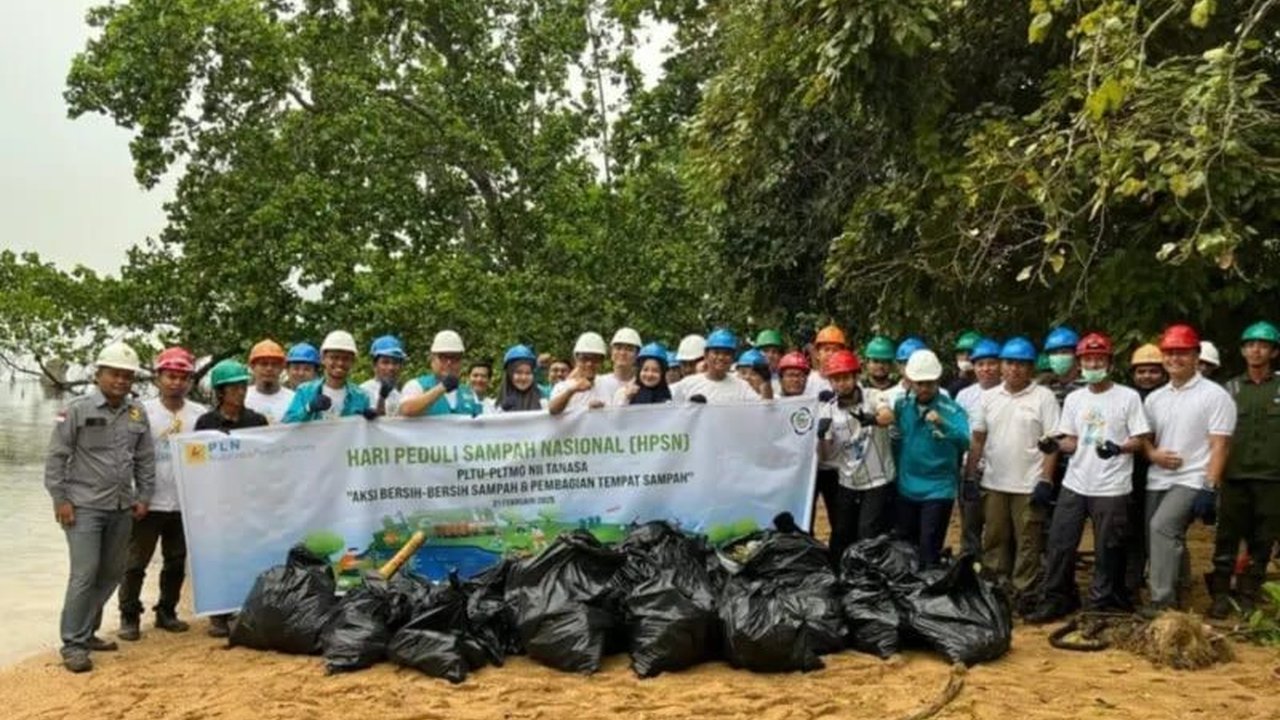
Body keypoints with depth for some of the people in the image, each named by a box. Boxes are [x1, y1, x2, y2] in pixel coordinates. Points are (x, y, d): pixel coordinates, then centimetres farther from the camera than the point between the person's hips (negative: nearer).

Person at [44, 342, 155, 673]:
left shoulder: (138, 413, 7)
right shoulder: (77, 410, -6)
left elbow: (145, 459, 13)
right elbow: (56, 457, -5)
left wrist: (144, 497, 9)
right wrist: (60, 499, -9)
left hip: (122, 508, 5)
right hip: (84, 506, -5)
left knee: (111, 573, 11)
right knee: (85, 574, -9)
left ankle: (87, 631, 25)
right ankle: (73, 643, 1)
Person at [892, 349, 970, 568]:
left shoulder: (951, 409, -13)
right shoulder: (901, 405, -1)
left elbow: (965, 441, -27)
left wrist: (943, 424, -44)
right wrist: (897, 471, 8)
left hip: (938, 490, -4)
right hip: (906, 488, 5)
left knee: (929, 551, -1)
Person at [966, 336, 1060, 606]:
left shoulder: (1043, 396, -4)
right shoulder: (988, 397, 8)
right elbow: (977, 439, 10)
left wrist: (1046, 480, -13)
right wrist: (969, 475, 5)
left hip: (1029, 485, -4)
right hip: (993, 484, 4)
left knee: (1028, 543, 2)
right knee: (993, 539, 12)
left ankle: (1025, 593, 11)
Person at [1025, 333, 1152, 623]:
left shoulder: (1128, 397, -4)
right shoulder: (1073, 399, 10)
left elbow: (1141, 440, -6)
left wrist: (1118, 448, -25)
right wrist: (1055, 444, -8)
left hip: (1111, 488, -4)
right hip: (1074, 485, 4)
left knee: (1107, 550, 3)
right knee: (1058, 543, 5)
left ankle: (1099, 607, 16)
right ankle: (1055, 600, 18)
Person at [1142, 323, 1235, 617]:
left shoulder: (1215, 395, -5)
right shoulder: (1154, 398, 12)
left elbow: (1220, 446, -11)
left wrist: (1209, 489, -18)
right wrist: (1153, 454, -6)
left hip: (1193, 480, -6)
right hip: (1157, 480, 7)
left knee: (1162, 527, -24)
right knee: (1163, 537, 11)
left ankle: (1163, 601, -18)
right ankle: (1176, 593, 31)